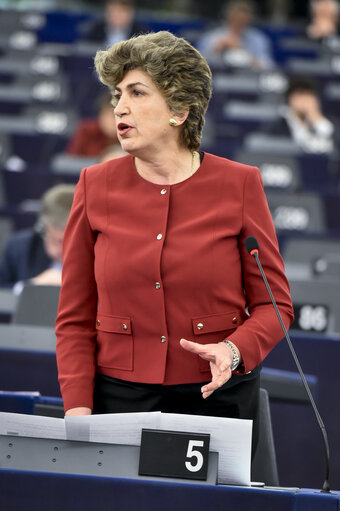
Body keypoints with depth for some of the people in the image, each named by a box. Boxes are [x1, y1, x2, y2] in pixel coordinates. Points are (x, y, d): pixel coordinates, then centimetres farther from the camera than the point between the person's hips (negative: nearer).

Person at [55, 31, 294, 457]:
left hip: (218, 395, -1)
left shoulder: (239, 185, -2)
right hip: (119, 396, 1)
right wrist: (78, 407, -7)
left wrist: (233, 350, -17)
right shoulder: (96, 186, 2)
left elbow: (273, 305, 2)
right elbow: (75, 317, 4)